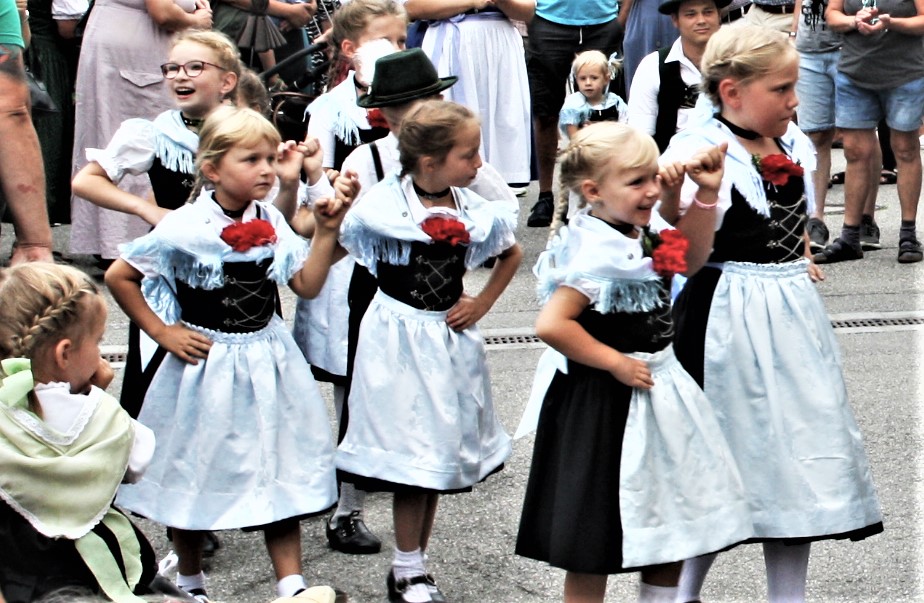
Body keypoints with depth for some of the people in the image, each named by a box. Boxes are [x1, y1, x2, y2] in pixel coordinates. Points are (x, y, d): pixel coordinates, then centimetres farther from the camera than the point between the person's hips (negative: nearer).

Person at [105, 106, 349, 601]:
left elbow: (307, 285, 0)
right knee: (193, 476, 11)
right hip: (207, 366, -4)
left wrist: (326, 232, -10)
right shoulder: (184, 229, -17)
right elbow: (118, 277, -10)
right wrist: (161, 332, -9)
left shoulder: (270, 221, -2)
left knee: (281, 473, 6)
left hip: (268, 365, 4)